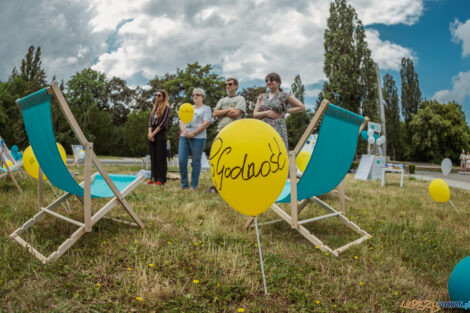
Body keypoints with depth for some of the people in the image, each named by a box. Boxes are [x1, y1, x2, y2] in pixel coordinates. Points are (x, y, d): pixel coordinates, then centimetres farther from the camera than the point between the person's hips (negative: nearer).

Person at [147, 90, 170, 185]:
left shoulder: (166, 107, -2)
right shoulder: (155, 107, 18)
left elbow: (163, 123, -10)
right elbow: (150, 120, 12)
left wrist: (153, 133, -11)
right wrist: (150, 132, -4)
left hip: (160, 134, -7)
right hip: (152, 134, 7)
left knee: (160, 157, -5)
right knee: (153, 156, 7)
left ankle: (161, 179, -2)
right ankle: (153, 177, 13)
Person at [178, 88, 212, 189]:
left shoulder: (206, 108, 5)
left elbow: (206, 124, -7)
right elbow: (181, 121, 13)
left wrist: (193, 133, -13)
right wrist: (184, 131, -9)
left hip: (198, 138, -5)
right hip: (184, 137, 5)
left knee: (196, 162, -1)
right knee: (181, 161, -2)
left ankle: (194, 186, 7)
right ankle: (184, 184, 11)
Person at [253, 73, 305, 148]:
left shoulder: (284, 95, 6)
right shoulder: (262, 96, 17)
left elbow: (302, 107, 6)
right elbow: (255, 114, 10)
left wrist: (285, 111, 0)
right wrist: (266, 113, -7)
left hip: (278, 129, -3)